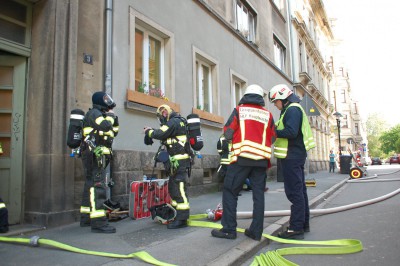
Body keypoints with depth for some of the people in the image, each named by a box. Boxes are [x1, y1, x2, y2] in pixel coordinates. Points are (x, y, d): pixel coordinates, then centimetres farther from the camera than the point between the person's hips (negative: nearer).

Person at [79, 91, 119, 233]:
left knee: (90, 185, 13)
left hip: (98, 156, 10)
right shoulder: (94, 113, -5)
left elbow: (113, 133, 25)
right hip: (94, 155, -10)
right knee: (97, 186, -15)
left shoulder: (100, 115, 24)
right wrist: (110, 116, -6)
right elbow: (104, 126, -24)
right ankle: (98, 222, -18)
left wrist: (114, 120, 13)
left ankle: (86, 218, 22)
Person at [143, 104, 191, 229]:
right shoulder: (177, 122, 20)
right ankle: (179, 214, 24)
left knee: (180, 189, -10)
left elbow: (160, 134, -19)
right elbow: (167, 136, 23)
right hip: (177, 161, 10)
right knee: (173, 188, 16)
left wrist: (149, 131, 0)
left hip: (180, 160, -10)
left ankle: (182, 220, -7)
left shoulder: (174, 121, -11)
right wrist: (152, 131, 12)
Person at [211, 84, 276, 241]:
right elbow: (272, 139, 12)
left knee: (230, 191, 4)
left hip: (242, 157, -3)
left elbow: (227, 134, 0)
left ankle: (229, 229, 2)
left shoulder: (239, 110, 3)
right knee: (258, 194, 9)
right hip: (261, 159, 4)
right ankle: (256, 231, 12)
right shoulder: (268, 114, 10)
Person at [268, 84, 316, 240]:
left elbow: (291, 132, -24)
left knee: (294, 192, -8)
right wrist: (274, 130, 3)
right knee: (300, 190, 16)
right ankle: (304, 224, 27)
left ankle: (296, 228, -3)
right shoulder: (292, 109, 21)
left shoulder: (292, 109, -12)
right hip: (296, 155, 11)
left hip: (292, 157, -11)